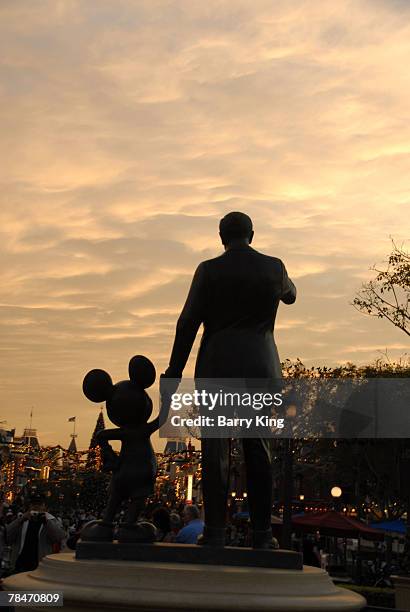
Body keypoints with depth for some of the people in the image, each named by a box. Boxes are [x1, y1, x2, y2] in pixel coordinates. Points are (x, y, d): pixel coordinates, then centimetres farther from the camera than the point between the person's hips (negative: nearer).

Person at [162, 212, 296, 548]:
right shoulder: (274, 267, 6)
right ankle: (262, 533, 6)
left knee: (216, 451, 0)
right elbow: (290, 295, 28)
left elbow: (188, 323, -3)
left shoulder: (209, 270, 0)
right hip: (261, 368, 2)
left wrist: (174, 371, 1)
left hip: (217, 368, -2)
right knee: (259, 451, 6)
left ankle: (215, 532, -2)